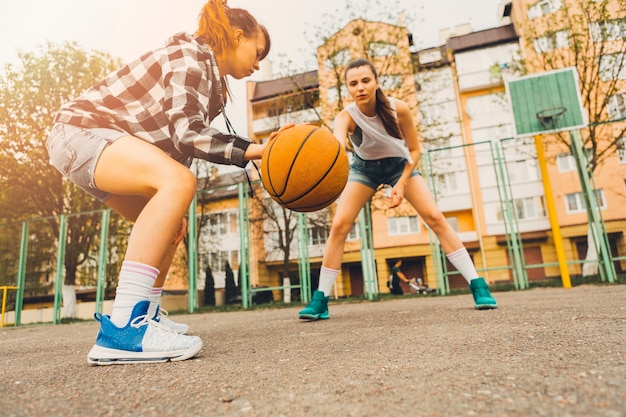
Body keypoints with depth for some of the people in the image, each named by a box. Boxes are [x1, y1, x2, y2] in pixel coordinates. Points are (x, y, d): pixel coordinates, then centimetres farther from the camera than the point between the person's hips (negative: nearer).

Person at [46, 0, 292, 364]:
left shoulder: (209, 77, 16)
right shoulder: (192, 58, -12)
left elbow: (177, 143, 14)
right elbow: (186, 132, -25)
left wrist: (173, 210, 9)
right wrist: (251, 150, -26)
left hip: (95, 138, 10)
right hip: (80, 131, -10)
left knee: (166, 225, 16)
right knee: (179, 182, -33)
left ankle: (147, 315, 27)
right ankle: (121, 328, -36)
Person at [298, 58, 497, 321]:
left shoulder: (398, 108, -25)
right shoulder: (347, 116, -29)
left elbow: (414, 150, -11)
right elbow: (337, 144, -54)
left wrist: (401, 184, -23)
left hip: (400, 164, 1)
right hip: (365, 168, 0)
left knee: (435, 217, -13)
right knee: (339, 226, -15)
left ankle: (477, 285, -2)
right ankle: (320, 300, -5)